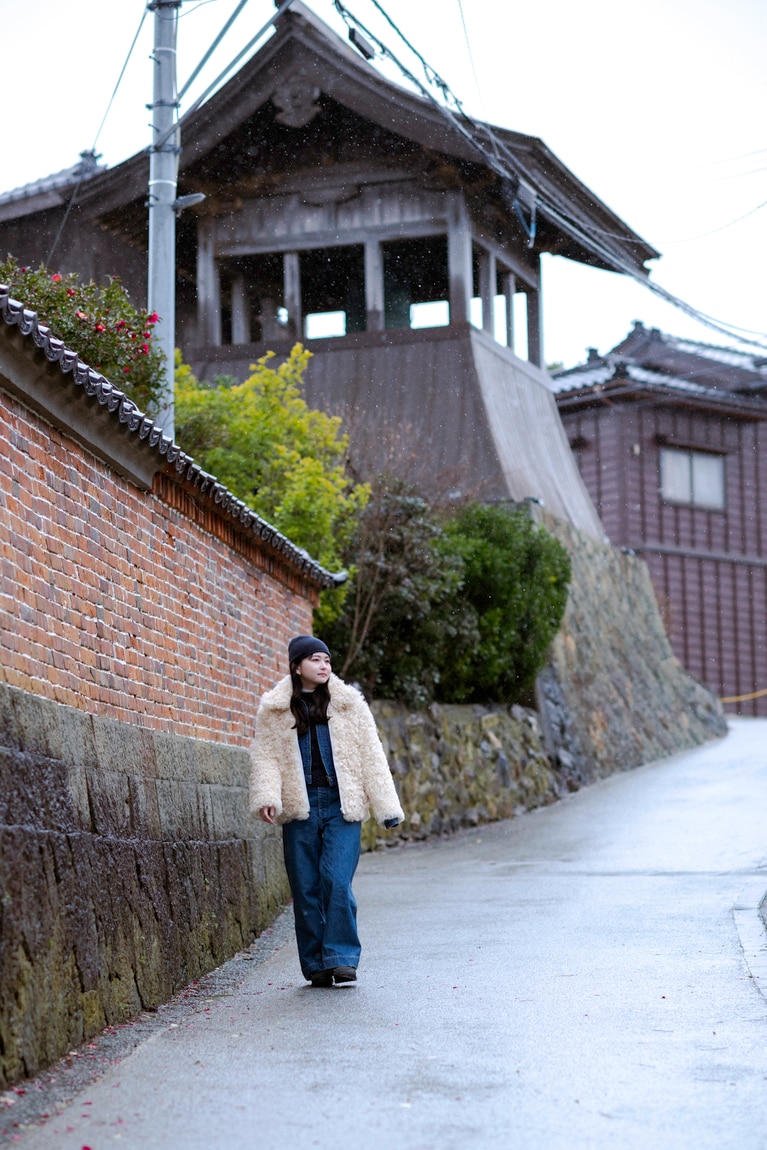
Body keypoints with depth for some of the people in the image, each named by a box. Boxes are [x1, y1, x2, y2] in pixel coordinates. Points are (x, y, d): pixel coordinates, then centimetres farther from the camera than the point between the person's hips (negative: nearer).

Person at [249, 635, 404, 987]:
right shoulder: (274, 710, 7)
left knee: (337, 880, -13)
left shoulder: (350, 704, 8)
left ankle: (341, 958, -5)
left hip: (341, 805, -1)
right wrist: (267, 796, -15)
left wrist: (386, 806, 4)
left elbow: (371, 756, 8)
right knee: (306, 888, 3)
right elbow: (265, 756, 3)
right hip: (300, 809, 1)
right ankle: (315, 965, 12)